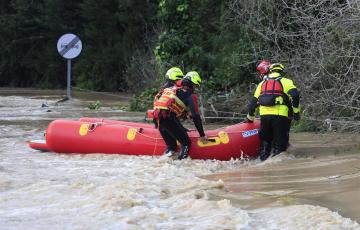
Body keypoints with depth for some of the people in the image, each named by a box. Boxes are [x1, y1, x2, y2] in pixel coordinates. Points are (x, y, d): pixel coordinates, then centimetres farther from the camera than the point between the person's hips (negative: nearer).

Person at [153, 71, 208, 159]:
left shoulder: (173, 89, 29)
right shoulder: (190, 95, 8)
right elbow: (195, 116, 1)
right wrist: (202, 135, 6)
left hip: (158, 117, 7)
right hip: (169, 118, -7)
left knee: (171, 144, 20)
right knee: (186, 143, -1)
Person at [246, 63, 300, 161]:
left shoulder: (262, 83, 24)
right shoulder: (285, 81, 11)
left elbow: (254, 101, 24)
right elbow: (295, 95, -6)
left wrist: (250, 117, 34)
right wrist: (296, 111, 0)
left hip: (264, 115, 4)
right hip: (279, 116, -4)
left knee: (265, 142, 15)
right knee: (280, 142, 0)